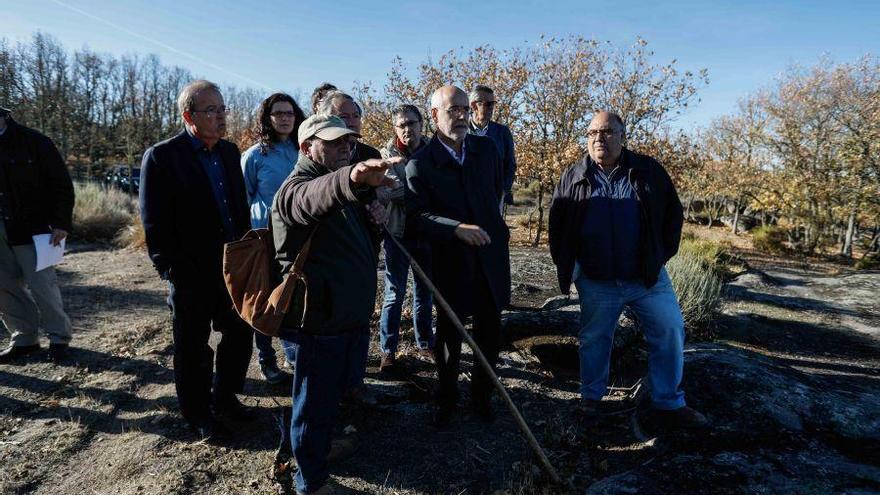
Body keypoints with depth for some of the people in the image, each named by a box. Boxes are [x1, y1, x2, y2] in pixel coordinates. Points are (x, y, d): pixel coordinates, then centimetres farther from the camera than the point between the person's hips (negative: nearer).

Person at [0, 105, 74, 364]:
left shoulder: (34, 142, -7)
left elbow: (62, 184, -8)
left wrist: (62, 223, -15)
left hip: (33, 228, -6)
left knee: (41, 283, -3)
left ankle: (59, 336, 13)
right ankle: (25, 337, 19)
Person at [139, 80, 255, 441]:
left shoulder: (229, 151, 6)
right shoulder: (162, 156, -11)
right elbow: (155, 223, -12)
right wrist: (172, 270, -14)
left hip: (234, 266, 6)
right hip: (192, 274, -5)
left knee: (240, 334, 15)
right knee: (193, 346, 12)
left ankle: (225, 396, 37)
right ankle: (197, 412, 32)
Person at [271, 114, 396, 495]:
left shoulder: (344, 186, 13)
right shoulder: (297, 188, -16)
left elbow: (362, 246, 20)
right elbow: (315, 198, -44)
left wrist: (374, 223, -3)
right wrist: (351, 181, -66)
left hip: (351, 318, 9)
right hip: (316, 325, -9)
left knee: (336, 392, 28)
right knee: (315, 405, 9)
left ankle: (326, 441, 54)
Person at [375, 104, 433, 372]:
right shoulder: (387, 154, -4)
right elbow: (385, 191, -19)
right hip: (398, 233, -3)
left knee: (425, 292, 16)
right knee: (394, 294, 6)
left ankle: (425, 344, 32)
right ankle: (388, 350, 20)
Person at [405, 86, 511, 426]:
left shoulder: (487, 148, 2)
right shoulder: (420, 165, -12)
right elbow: (415, 218, -20)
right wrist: (457, 228, -32)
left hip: (491, 259, 4)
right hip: (451, 264, -3)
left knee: (489, 333, 14)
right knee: (448, 334, 11)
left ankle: (482, 394, 36)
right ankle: (447, 396, 34)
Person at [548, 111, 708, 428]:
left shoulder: (648, 171, 0)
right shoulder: (573, 178, 0)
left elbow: (673, 213, 9)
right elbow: (557, 225, 8)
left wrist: (664, 254, 4)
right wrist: (566, 265, 3)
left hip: (649, 277, 1)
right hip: (596, 284, 0)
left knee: (670, 333, 5)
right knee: (594, 340, 12)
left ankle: (670, 403, 24)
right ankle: (591, 397, 32)